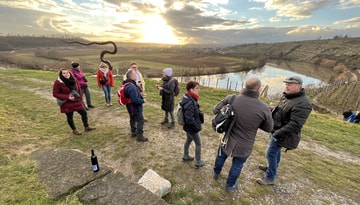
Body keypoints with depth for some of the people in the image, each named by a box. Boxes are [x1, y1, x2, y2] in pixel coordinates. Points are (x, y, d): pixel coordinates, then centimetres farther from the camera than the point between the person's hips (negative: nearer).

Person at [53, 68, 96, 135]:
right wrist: (67, 97, -22)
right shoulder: (58, 82, -13)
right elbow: (55, 94, -12)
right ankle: (74, 130, 29)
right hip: (67, 104, -4)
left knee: (84, 113, 7)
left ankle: (87, 127, 24)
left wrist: (79, 99, 3)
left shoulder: (74, 80, 0)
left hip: (77, 101, 4)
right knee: (70, 117, 9)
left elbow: (79, 90, 10)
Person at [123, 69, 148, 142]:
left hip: (131, 107, 10)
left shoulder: (127, 84, 3)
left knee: (133, 119, 23)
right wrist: (143, 100, -17)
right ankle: (140, 136, 12)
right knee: (140, 121, 2)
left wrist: (141, 97, 4)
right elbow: (136, 100, -33)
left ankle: (133, 132, 39)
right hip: (135, 107, -10)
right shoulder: (131, 87, -32)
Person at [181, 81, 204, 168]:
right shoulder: (189, 103, -32)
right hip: (192, 128, -9)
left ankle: (185, 156, 46)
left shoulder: (188, 99, -1)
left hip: (188, 127, 9)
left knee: (188, 140, 26)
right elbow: (189, 119, -32)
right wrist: (197, 127, -20)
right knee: (198, 143, 10)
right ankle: (198, 162, 28)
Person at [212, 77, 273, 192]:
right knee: (237, 165, 24)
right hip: (244, 145, -2)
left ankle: (216, 174, 57)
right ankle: (230, 185, 47)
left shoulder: (231, 99, -20)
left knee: (221, 156, 29)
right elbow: (269, 128, -6)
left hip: (227, 139, 2)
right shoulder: (264, 108, -22)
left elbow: (216, 110, -7)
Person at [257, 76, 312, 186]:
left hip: (282, 134, -9)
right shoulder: (286, 96, 2)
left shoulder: (302, 104, -26)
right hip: (275, 130, 9)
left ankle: (270, 178, 17)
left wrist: (278, 134, -26)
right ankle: (272, 168, 45)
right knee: (276, 151, 24)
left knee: (271, 153, 0)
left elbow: (294, 125, -28)